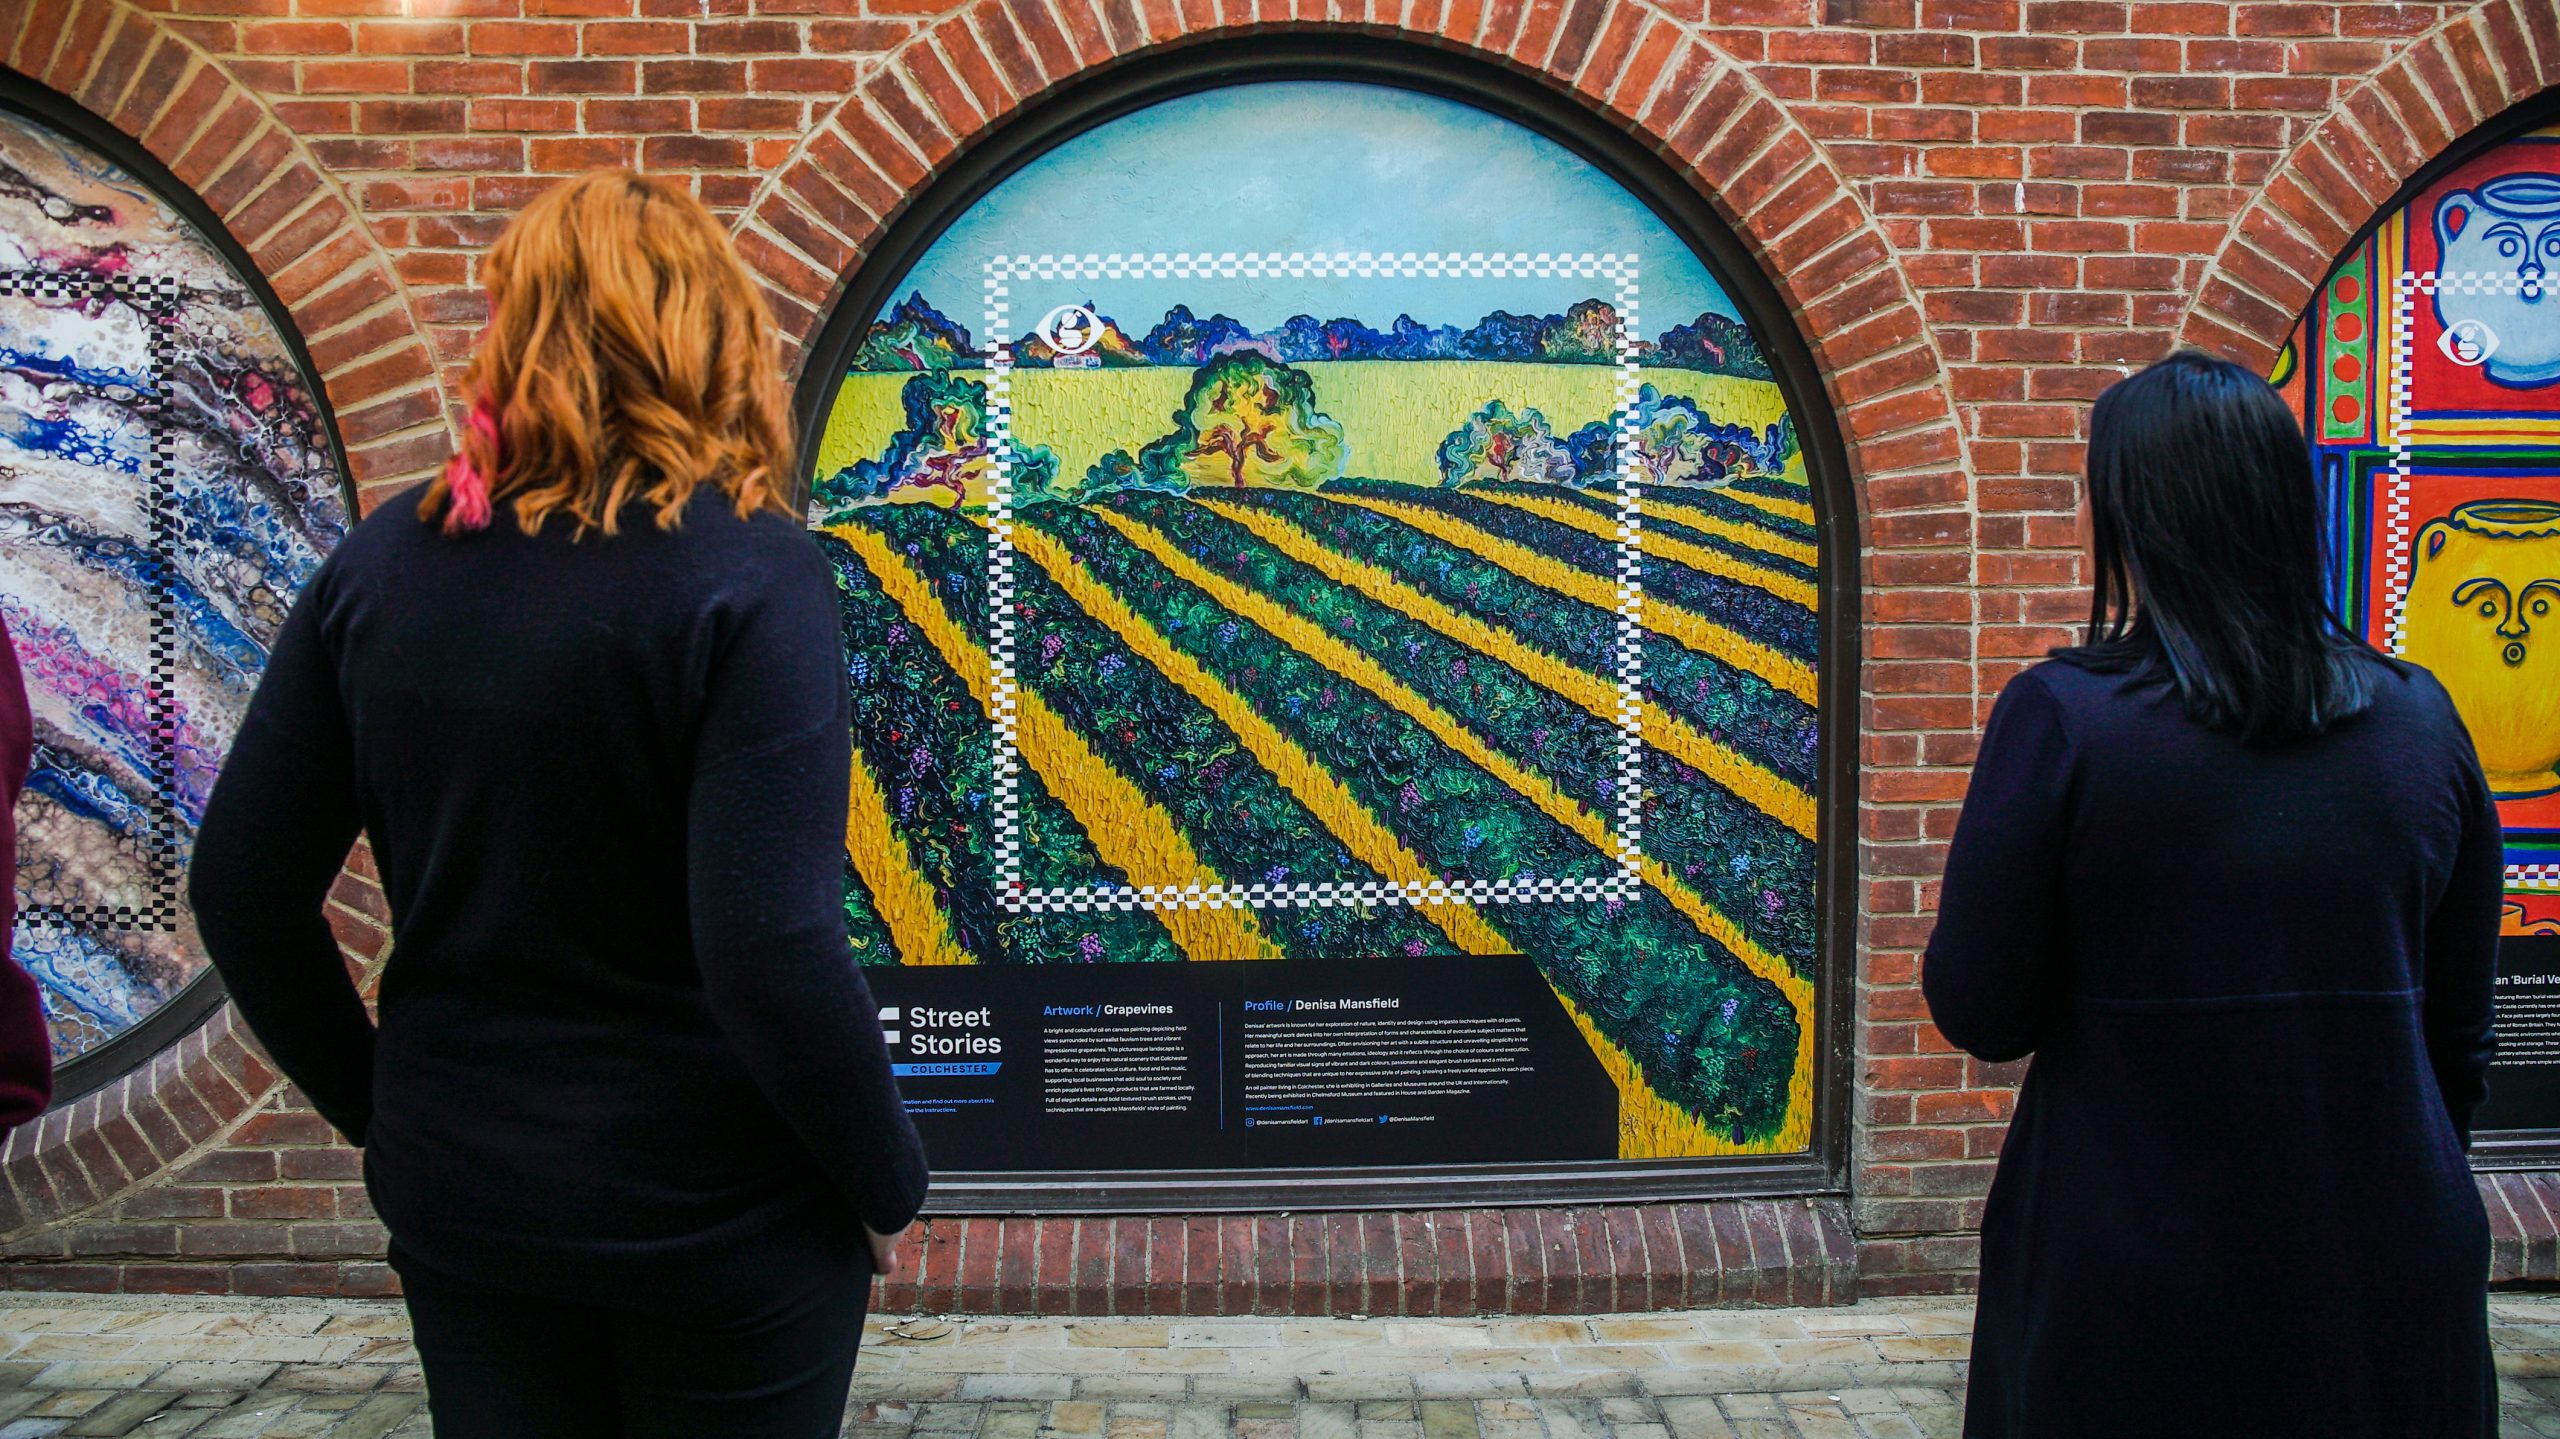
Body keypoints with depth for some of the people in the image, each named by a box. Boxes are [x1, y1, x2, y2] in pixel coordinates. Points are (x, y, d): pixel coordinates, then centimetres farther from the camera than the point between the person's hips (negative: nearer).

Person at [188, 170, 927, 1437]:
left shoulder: (379, 563, -3)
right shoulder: (750, 573, -18)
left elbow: (241, 892, 2)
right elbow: (773, 950, -24)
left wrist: (377, 1109, 15)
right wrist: (887, 1187, -9)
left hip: (455, 1201, 4)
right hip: (717, 1224, -4)